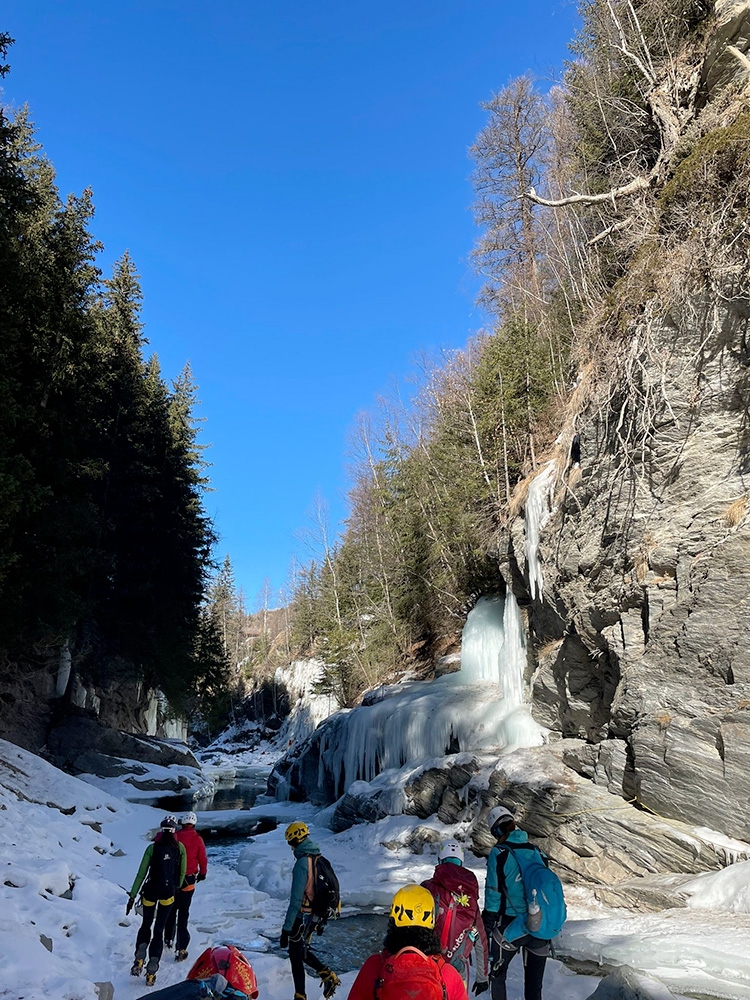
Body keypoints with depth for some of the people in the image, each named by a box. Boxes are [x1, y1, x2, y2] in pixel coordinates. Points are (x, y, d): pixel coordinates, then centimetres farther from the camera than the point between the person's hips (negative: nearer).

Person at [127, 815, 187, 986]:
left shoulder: (152, 848, -8)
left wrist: (132, 896, -3)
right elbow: (182, 873, 3)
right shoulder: (180, 848, -5)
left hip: (150, 891, 0)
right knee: (159, 929, 12)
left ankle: (140, 956, 1)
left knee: (145, 925, 22)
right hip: (168, 893, 0)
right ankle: (152, 969, 5)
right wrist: (176, 888, 19)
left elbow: (141, 874, -8)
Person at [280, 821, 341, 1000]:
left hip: (302, 916, -8)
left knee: (296, 955, 8)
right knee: (302, 950, 23)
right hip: (315, 915, 8)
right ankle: (328, 975, 16)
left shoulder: (302, 862, -23)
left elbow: (296, 899, -25)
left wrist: (286, 928, -20)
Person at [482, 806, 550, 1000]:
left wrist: (487, 926, -1)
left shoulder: (499, 853, -9)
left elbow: (494, 893, -10)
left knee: (497, 973, 17)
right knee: (534, 982, 16)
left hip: (511, 924, -5)